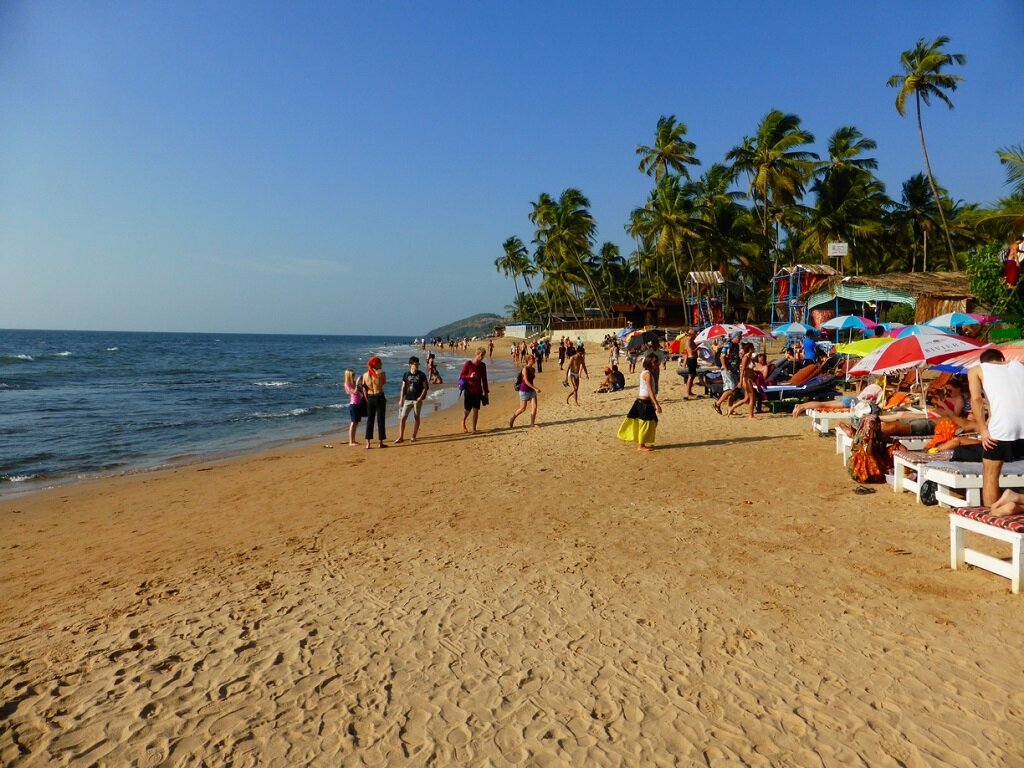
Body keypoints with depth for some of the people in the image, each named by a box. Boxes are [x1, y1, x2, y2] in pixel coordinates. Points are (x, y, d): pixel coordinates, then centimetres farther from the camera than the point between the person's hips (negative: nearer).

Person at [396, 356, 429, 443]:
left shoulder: (421, 375, -2)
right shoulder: (406, 374, 4)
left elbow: (425, 387, -1)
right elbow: (403, 387, 9)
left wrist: (421, 397, -13)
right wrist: (401, 399, 5)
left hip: (417, 400, -2)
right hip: (407, 399, 2)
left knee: (416, 418, 6)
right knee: (402, 417, -4)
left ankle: (413, 436, 18)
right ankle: (401, 437, 1)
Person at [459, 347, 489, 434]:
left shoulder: (483, 365, 3)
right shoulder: (468, 364, -10)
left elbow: (484, 379, 10)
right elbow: (461, 376, -6)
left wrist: (486, 391, 10)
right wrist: (470, 376, -25)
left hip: (478, 391, 3)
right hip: (469, 390, -3)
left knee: (476, 410, 1)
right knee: (468, 410, 4)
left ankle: (474, 429, 10)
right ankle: (463, 423, 34)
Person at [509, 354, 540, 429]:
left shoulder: (533, 369, 7)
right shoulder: (525, 369, -16)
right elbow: (526, 381, -22)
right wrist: (535, 388, -26)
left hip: (531, 390, 7)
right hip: (524, 391, -7)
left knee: (534, 407, -3)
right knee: (523, 409, 2)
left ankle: (532, 423, 7)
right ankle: (512, 419, 23)